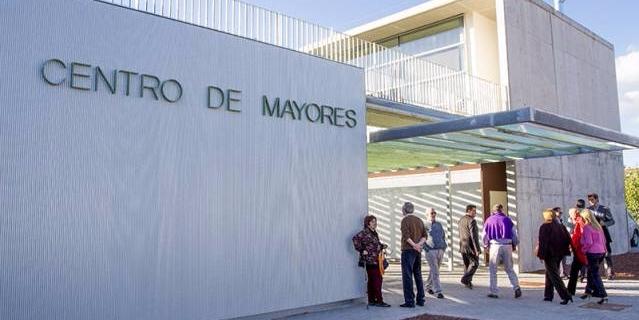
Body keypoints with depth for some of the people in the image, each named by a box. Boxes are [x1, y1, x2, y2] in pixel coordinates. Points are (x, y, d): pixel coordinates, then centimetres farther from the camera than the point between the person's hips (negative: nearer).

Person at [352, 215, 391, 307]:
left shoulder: (375, 233, 18)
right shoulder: (364, 232, -10)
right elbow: (355, 239, -22)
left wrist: (382, 246, 8)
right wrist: (362, 250, -19)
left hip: (376, 260, 9)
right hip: (370, 260, -9)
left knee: (372, 280, 11)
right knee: (377, 280, -10)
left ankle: (371, 300, 16)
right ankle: (379, 301, -6)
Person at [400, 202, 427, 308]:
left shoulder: (405, 220, -8)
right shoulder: (419, 220, 13)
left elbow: (406, 235, -20)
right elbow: (424, 235, 8)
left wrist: (414, 245, -17)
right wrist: (419, 244, -5)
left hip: (408, 250, -7)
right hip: (418, 251, 7)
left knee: (407, 275, -4)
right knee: (418, 275, 15)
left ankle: (409, 301, -5)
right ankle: (421, 299, 20)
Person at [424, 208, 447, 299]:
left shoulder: (439, 224, 14)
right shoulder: (425, 225, -4)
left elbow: (443, 235, 22)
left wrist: (444, 245, 10)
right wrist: (425, 247, -12)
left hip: (440, 250, 6)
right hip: (430, 251, -6)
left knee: (433, 270, 15)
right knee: (435, 272, -8)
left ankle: (428, 286, 32)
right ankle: (438, 291, -7)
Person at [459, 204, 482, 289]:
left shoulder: (461, 220, 12)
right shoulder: (472, 221, -15)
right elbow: (474, 236, -20)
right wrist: (477, 249, -19)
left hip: (463, 246, 8)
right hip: (471, 246, -8)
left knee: (467, 264, 14)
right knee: (475, 263, 3)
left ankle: (468, 282, 16)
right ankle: (465, 279, -7)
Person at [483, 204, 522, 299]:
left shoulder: (489, 220, 3)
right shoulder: (507, 220, 5)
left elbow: (484, 235, 5)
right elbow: (514, 234, 5)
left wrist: (486, 246, 18)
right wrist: (514, 245, 17)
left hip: (494, 246, -2)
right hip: (507, 246, 2)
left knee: (493, 270, 6)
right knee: (509, 269, 14)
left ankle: (493, 292, 5)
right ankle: (516, 287, -1)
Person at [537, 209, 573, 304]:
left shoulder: (544, 226, -12)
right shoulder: (560, 226, 7)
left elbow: (542, 242, -16)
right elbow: (568, 239, 7)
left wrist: (541, 254, -13)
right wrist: (563, 250, 14)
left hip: (549, 254, -7)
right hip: (559, 254, 7)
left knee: (554, 276, -4)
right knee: (550, 274, 19)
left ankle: (565, 296, -13)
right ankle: (548, 295, 24)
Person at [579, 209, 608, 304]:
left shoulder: (586, 227, -15)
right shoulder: (598, 226, 9)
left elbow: (588, 242, -19)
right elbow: (604, 239, 14)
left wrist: (583, 250, -5)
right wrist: (603, 248, 21)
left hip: (592, 253, -8)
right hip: (601, 252, 8)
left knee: (595, 275, -2)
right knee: (591, 272, 21)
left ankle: (603, 296, -6)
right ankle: (588, 291, 33)